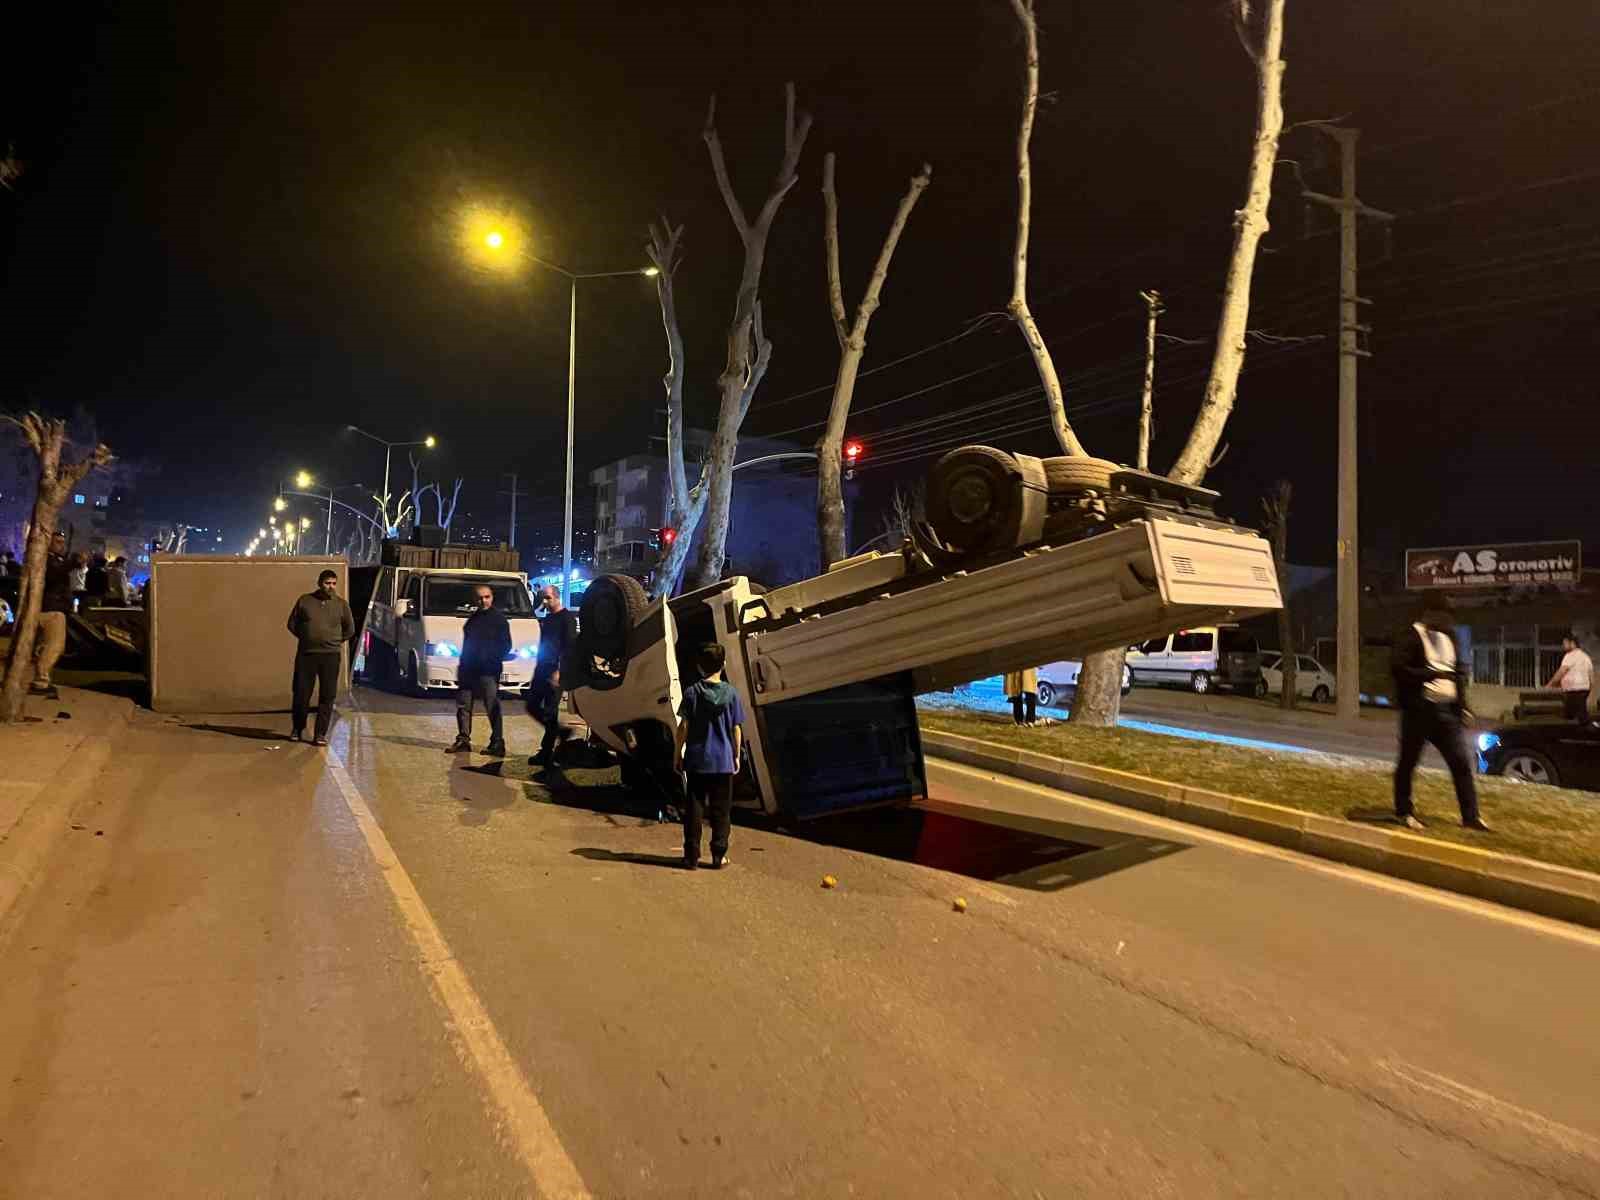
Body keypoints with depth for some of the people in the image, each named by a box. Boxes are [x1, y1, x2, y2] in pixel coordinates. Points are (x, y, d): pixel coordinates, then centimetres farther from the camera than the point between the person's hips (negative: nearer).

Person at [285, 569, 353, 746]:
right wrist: (305, 638, 7)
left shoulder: (341, 604, 4)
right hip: (306, 654, 0)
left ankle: (320, 734, 6)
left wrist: (336, 641, 9)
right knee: (301, 693, 5)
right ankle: (297, 728, 26)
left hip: (330, 655, 0)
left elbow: (349, 629, 15)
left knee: (327, 696, -1)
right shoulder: (305, 600, 3)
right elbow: (292, 623, 13)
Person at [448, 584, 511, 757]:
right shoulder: (473, 619, 17)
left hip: (488, 671, -7)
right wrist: (462, 664, 16)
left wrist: (491, 659, -15)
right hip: (468, 670, 7)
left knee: (493, 708, -5)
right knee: (463, 705, 9)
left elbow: (506, 645, -6)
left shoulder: (499, 619, -3)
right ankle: (463, 740, 19)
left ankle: (497, 743, -2)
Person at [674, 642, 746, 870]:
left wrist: (678, 753, 5)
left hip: (697, 760, 0)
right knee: (721, 810, 9)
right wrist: (737, 756, 9)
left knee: (694, 808, 8)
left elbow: (684, 726, -5)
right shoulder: (731, 693, -3)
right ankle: (719, 856, 10)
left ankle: (691, 856, 10)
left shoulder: (692, 692, -5)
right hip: (724, 761, 0)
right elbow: (737, 729, -1)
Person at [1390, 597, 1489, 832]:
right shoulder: (1412, 636, -8)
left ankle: (1470, 816, 11)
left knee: (1461, 762, 4)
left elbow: (1460, 670, 20)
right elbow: (1397, 667, -18)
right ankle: (1404, 812, 17)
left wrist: (1462, 705, 12)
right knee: (1408, 761, 5)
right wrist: (1431, 674, -21)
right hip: (1419, 709, -6)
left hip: (1447, 709, 6)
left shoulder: (1449, 637, 15)